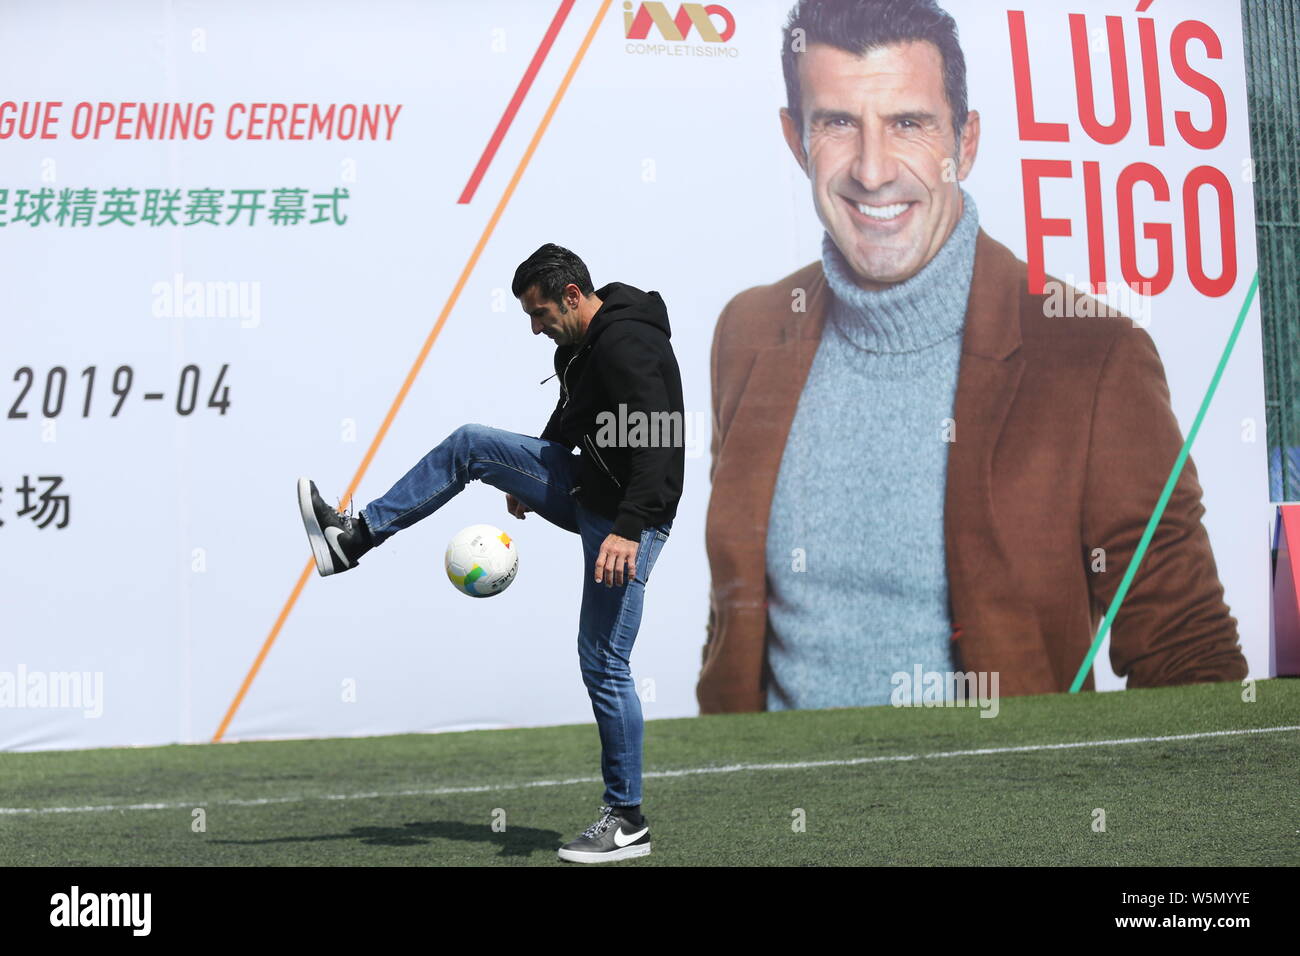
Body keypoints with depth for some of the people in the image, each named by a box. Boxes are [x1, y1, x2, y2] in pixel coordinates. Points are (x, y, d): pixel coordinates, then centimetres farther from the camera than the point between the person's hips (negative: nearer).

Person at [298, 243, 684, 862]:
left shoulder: (627, 345, -23)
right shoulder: (582, 343, 9)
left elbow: (659, 441, -31)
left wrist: (629, 529, -38)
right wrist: (530, 477, 37)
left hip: (629, 517, -10)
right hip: (586, 489, 10)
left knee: (603, 665, -7)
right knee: (469, 445, 6)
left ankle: (627, 820, 4)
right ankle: (356, 537, 11)